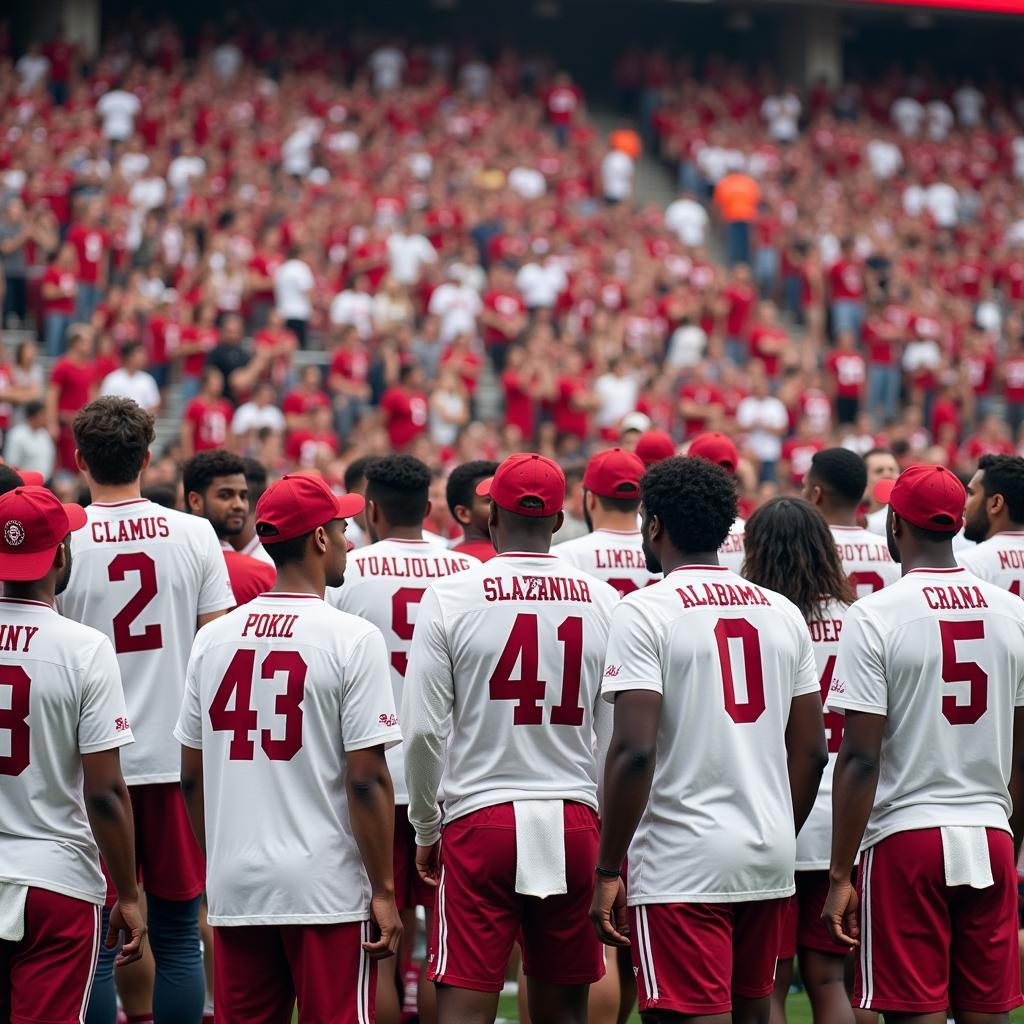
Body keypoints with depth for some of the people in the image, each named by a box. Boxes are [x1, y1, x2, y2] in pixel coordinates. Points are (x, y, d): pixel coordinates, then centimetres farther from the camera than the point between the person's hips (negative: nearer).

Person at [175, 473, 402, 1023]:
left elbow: (191, 777, 11)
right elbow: (367, 779, -11)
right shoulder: (352, 637, -8)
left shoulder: (214, 637, 7)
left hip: (234, 890, 5)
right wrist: (383, 892, -5)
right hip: (327, 890, -5)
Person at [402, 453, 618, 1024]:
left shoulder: (450, 596, -4)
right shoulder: (603, 602, 3)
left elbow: (424, 731, -4)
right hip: (574, 821, 3)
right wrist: (610, 837, 17)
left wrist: (426, 830, 9)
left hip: (480, 820, -2)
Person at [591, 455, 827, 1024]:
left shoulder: (646, 610, -8)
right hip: (769, 859, 6)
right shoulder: (783, 613, 10)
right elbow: (810, 752, 12)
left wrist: (606, 871, -10)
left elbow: (634, 751, -16)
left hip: (682, 864, -6)